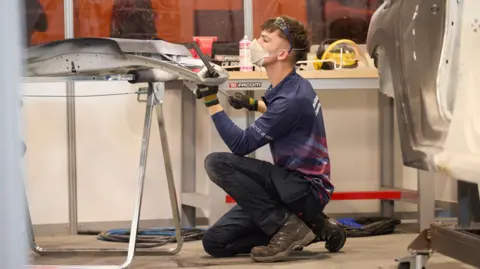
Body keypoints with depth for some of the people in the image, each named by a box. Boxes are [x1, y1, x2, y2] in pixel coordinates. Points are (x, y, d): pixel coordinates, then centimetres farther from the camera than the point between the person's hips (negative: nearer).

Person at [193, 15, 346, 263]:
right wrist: (253, 105, 20)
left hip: (306, 191, -10)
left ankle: (287, 226, -16)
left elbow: (240, 145, -19)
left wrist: (211, 102, -19)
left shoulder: (292, 98, -21)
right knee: (215, 243, 4)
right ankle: (311, 226, 7)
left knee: (217, 163, -23)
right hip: (293, 184, 10)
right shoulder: (290, 86, 8)